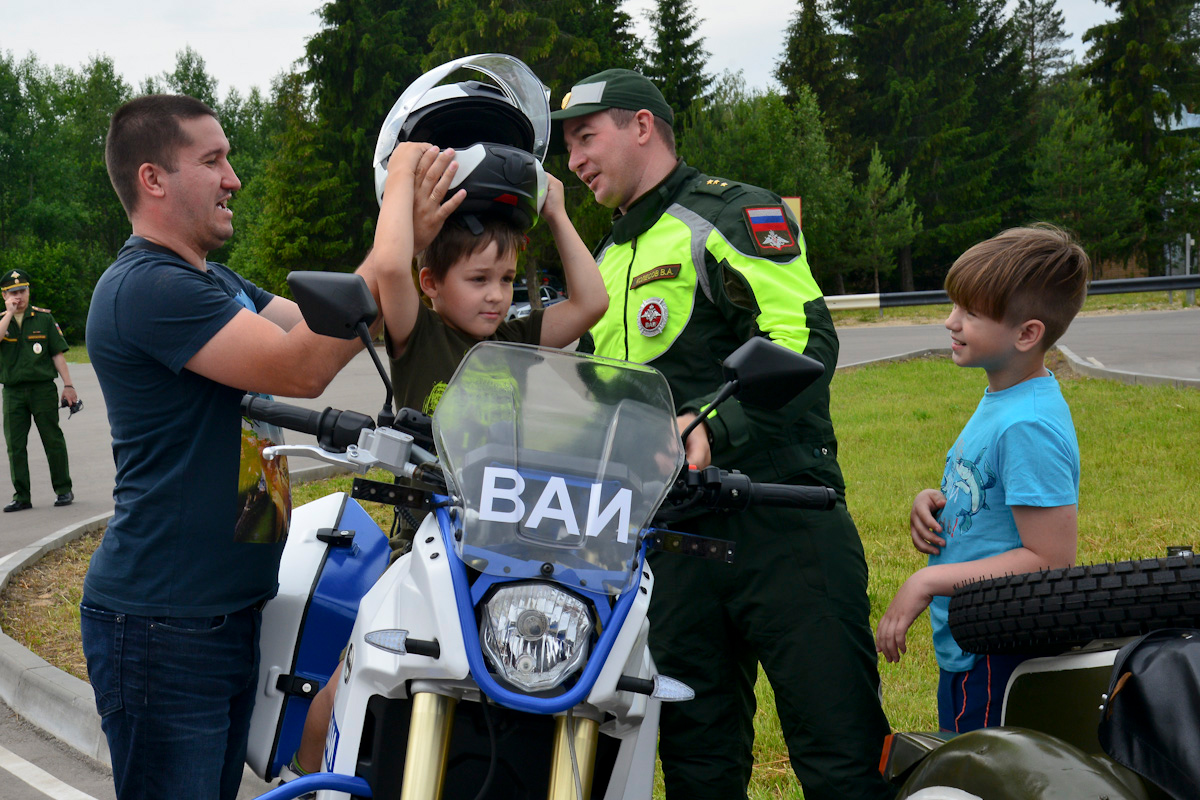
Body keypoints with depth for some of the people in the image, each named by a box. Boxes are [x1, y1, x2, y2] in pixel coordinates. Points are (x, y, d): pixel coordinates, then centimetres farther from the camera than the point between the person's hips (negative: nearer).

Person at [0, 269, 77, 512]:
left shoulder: (44, 318, 4)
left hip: (43, 388, -2)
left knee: (53, 441, 1)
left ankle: (63, 490, 12)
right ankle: (22, 496, 9)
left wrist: (67, 385, -1)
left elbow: (57, 353, 3)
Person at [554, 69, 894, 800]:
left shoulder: (733, 212, -1)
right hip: (669, 531, 8)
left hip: (779, 516, -8)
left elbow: (805, 337, -15)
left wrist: (717, 428, -26)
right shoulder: (605, 265, 25)